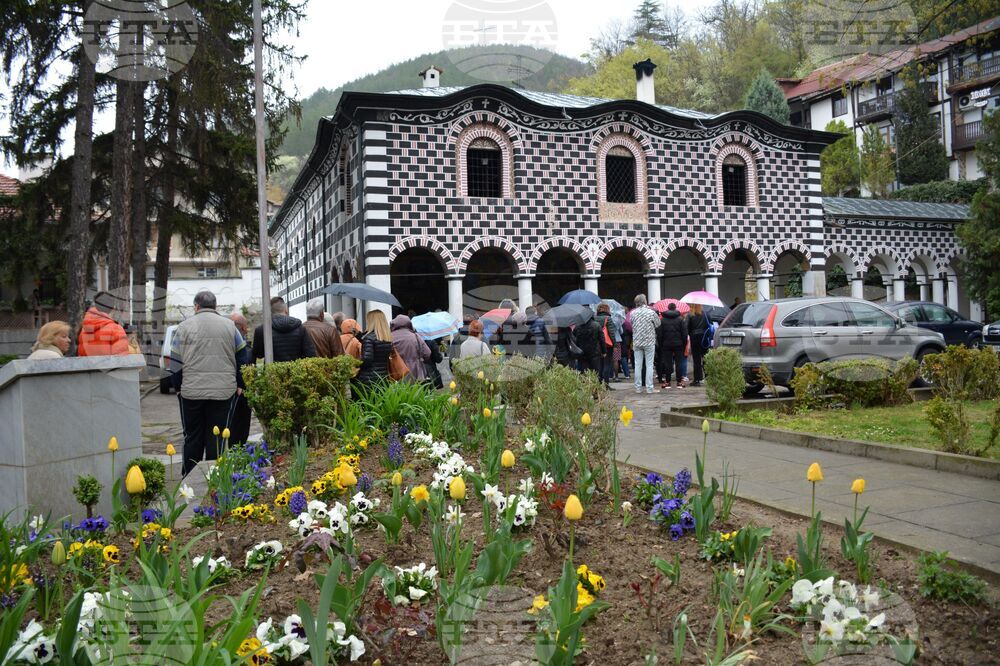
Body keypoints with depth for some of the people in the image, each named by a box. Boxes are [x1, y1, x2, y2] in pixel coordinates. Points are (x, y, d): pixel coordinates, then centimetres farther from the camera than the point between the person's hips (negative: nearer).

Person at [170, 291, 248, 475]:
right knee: (218, 438, 4)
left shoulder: (185, 326, 3)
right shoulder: (229, 325, 7)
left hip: (191, 391, 0)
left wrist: (178, 387, 14)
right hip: (225, 391, 0)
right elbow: (242, 358, 9)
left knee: (192, 437, 10)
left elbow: (176, 361, 5)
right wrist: (239, 384, 15)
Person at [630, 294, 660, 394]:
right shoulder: (651, 312, -9)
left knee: (638, 365, 7)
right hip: (649, 342, -3)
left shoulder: (633, 313, -1)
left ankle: (638, 387, 10)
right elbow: (658, 324, 2)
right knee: (649, 365, 2)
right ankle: (649, 388, 1)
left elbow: (632, 326, 4)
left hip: (637, 342, 3)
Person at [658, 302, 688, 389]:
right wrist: (684, 344, 7)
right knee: (678, 362, 4)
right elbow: (685, 333, -1)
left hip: (666, 344, 0)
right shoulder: (681, 319, -1)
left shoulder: (662, 320, 0)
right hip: (678, 344, 0)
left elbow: (660, 334, 1)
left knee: (667, 363, 3)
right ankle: (679, 382, 4)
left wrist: (661, 345, 8)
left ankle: (667, 382, 3)